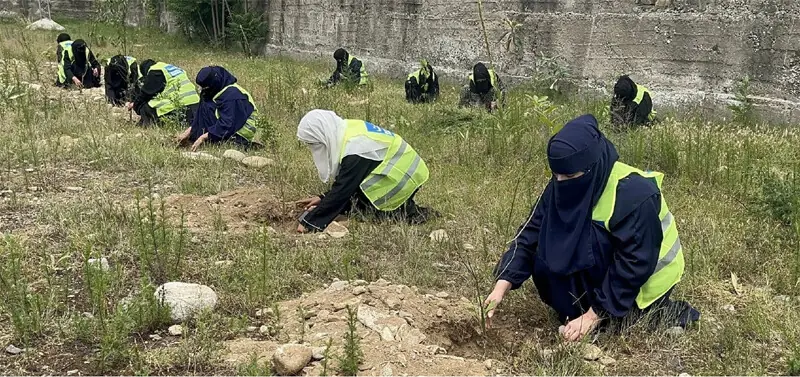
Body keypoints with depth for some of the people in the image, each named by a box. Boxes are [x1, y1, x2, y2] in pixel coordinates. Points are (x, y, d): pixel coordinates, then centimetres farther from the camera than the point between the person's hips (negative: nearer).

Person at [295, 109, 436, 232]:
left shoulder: (355, 148, -28)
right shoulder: (348, 131, 0)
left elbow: (342, 190, -26)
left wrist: (309, 222, -22)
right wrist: (323, 198, 1)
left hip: (405, 178, -9)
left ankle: (408, 213, -9)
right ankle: (407, 208, 7)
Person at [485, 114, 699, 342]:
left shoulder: (634, 194, -32)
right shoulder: (562, 186, -14)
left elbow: (633, 265, -30)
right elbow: (530, 234, -14)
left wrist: (593, 316, -29)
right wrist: (501, 286, -24)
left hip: (644, 282, -5)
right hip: (605, 269, 6)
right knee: (546, 258, -14)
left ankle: (661, 313, 3)